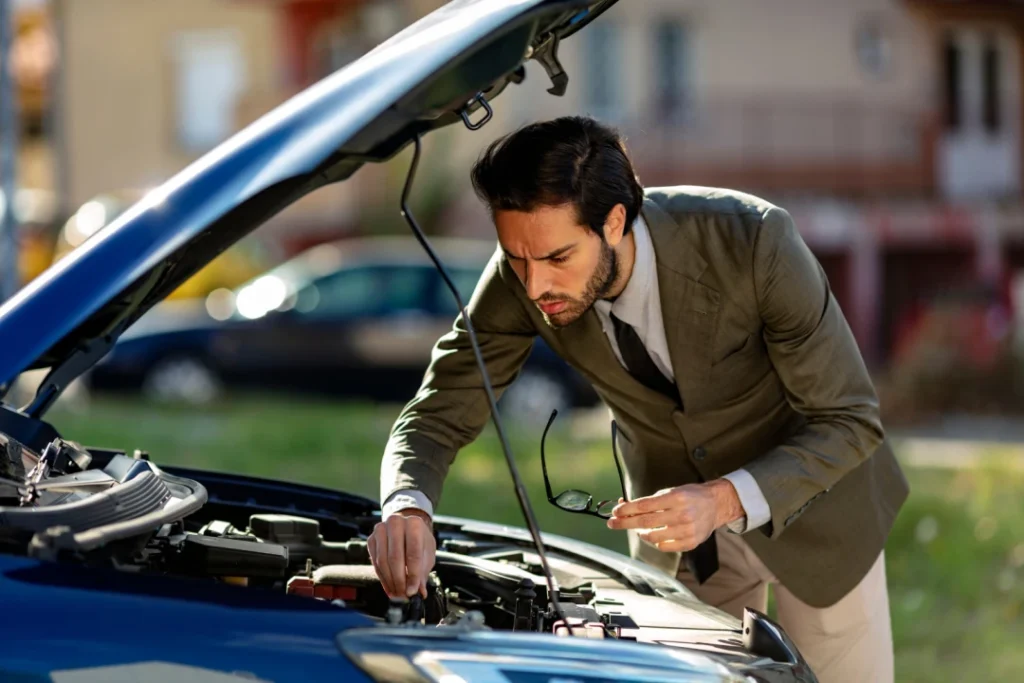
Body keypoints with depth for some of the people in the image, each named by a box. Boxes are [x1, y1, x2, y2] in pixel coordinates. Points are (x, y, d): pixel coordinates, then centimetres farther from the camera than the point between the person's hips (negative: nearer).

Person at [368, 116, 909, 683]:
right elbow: (439, 414, -18)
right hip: (677, 525, 2)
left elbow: (849, 421, -27)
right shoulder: (520, 276, -24)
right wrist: (406, 506, -41)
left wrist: (726, 501, -41)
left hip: (808, 504, -2)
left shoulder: (753, 241, -35)